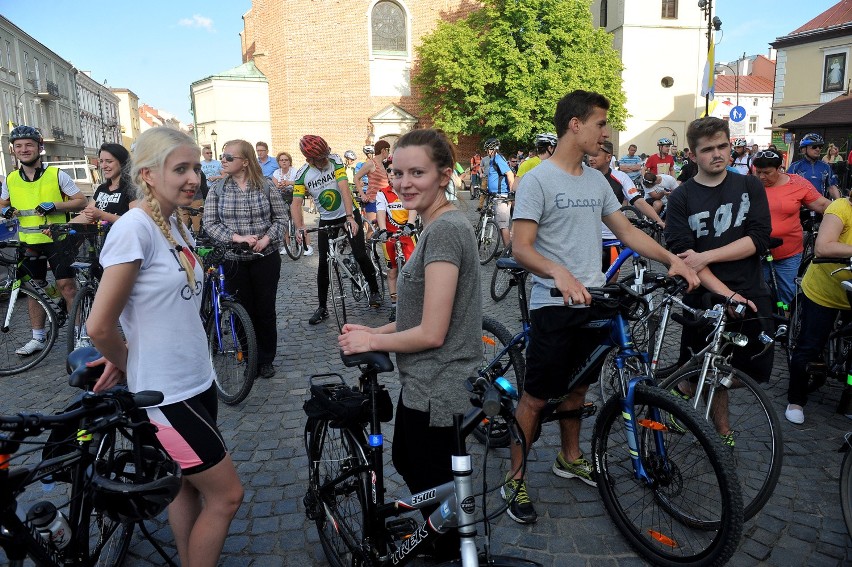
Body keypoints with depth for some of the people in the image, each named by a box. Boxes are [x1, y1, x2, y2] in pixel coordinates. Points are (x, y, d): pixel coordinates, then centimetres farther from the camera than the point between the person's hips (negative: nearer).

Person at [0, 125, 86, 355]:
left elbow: (81, 201, -4)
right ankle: (38, 338, 21)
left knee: (66, 285, -8)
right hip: (28, 242, 5)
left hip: (57, 239, -4)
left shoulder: (57, 175, -5)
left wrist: (55, 205, -19)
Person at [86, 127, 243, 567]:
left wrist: (123, 359, 1)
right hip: (166, 393, -7)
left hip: (197, 380, 7)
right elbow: (100, 325, -19)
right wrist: (126, 365, -1)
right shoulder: (134, 228, -20)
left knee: (187, 485, 19)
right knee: (226, 494, 3)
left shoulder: (175, 226, 5)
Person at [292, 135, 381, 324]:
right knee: (323, 263, -1)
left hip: (349, 215, -2)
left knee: (360, 255, -11)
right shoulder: (302, 174, -13)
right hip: (326, 220, 2)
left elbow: (344, 189, -28)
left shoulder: (335, 161, -18)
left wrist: (350, 218, -39)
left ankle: (374, 291, 15)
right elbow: (296, 203, -17)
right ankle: (322, 308, 10)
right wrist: (299, 228, -36)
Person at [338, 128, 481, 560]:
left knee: (435, 493, 11)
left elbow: (431, 332, -25)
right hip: (427, 383, 11)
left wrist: (371, 342, -11)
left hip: (435, 391, -11)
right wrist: (375, 331, 6)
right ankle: (446, 542, 53)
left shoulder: (444, 230, -23)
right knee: (406, 462, 31)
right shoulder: (440, 225, 8)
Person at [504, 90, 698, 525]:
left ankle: (569, 458, 39)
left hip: (593, 301, 7)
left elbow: (627, 231, 13)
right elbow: (521, 248, -18)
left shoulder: (597, 181, 11)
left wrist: (671, 259, 0)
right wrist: (558, 273, -35)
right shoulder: (538, 180, -12)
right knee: (537, 395, 1)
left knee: (577, 386, 19)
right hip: (553, 305, -7)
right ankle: (515, 479, 16)